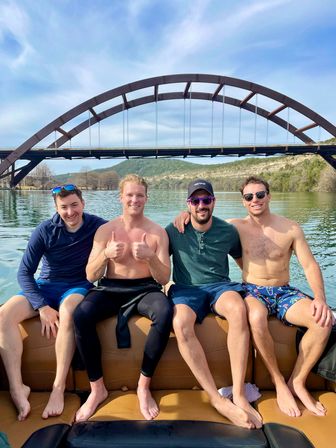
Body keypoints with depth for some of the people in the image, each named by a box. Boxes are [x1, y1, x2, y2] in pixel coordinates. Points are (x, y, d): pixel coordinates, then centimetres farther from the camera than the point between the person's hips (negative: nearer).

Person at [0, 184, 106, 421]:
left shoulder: (98, 226, -7)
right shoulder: (45, 230, -5)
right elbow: (24, 272, -5)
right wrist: (42, 307, -17)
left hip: (78, 286, -2)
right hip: (45, 285, 3)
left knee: (67, 311, -37)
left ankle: (59, 387, -25)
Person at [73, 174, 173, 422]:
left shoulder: (157, 232, 2)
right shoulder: (105, 230, 4)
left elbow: (164, 279, -1)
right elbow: (91, 276, 0)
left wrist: (150, 256, -21)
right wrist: (105, 254, -20)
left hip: (145, 289, -1)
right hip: (110, 290, 1)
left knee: (165, 314, -33)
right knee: (81, 315, -29)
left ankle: (144, 386, -12)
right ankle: (97, 388, -9)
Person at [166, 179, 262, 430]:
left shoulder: (228, 231, 8)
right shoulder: (174, 231, 3)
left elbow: (244, 262, 21)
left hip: (220, 286, 1)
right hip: (186, 289, 0)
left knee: (238, 309, -35)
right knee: (181, 324, -34)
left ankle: (239, 394, -25)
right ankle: (218, 399, -24)